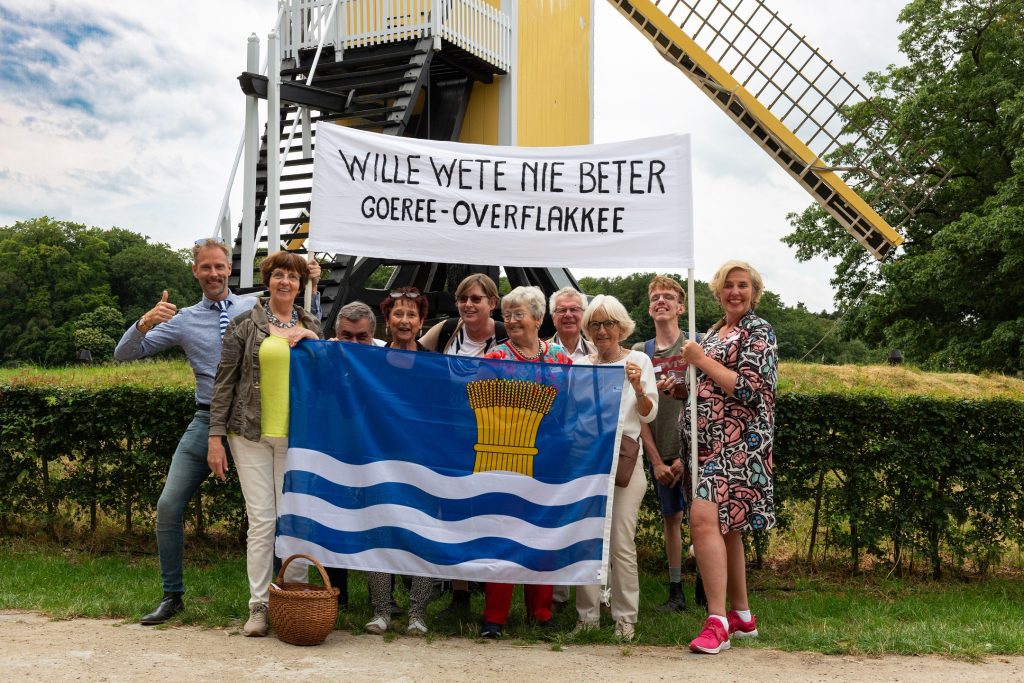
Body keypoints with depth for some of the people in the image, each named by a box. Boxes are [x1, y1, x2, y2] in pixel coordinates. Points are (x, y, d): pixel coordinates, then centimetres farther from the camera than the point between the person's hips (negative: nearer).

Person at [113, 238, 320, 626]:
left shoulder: (257, 308, 4)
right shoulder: (184, 320, 7)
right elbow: (124, 354, 5)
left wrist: (311, 288, -8)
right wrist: (145, 323, -15)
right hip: (208, 422, 2)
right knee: (169, 505, -3)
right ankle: (172, 596, 12)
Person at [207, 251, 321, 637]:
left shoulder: (312, 328, 13)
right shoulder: (245, 325, 4)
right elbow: (224, 382, 3)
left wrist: (313, 341, -2)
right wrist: (216, 436, -3)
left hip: (296, 436, 2)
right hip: (251, 434, -2)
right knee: (261, 520, -3)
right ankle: (259, 606, 5)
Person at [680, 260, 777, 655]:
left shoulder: (759, 333, -6)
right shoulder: (714, 332, 18)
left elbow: (748, 389, -17)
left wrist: (701, 360, -13)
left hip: (738, 441, -9)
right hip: (711, 440, 9)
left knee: (705, 517, -22)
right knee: (725, 525, 12)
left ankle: (717, 622, -22)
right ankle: (742, 616, 23)